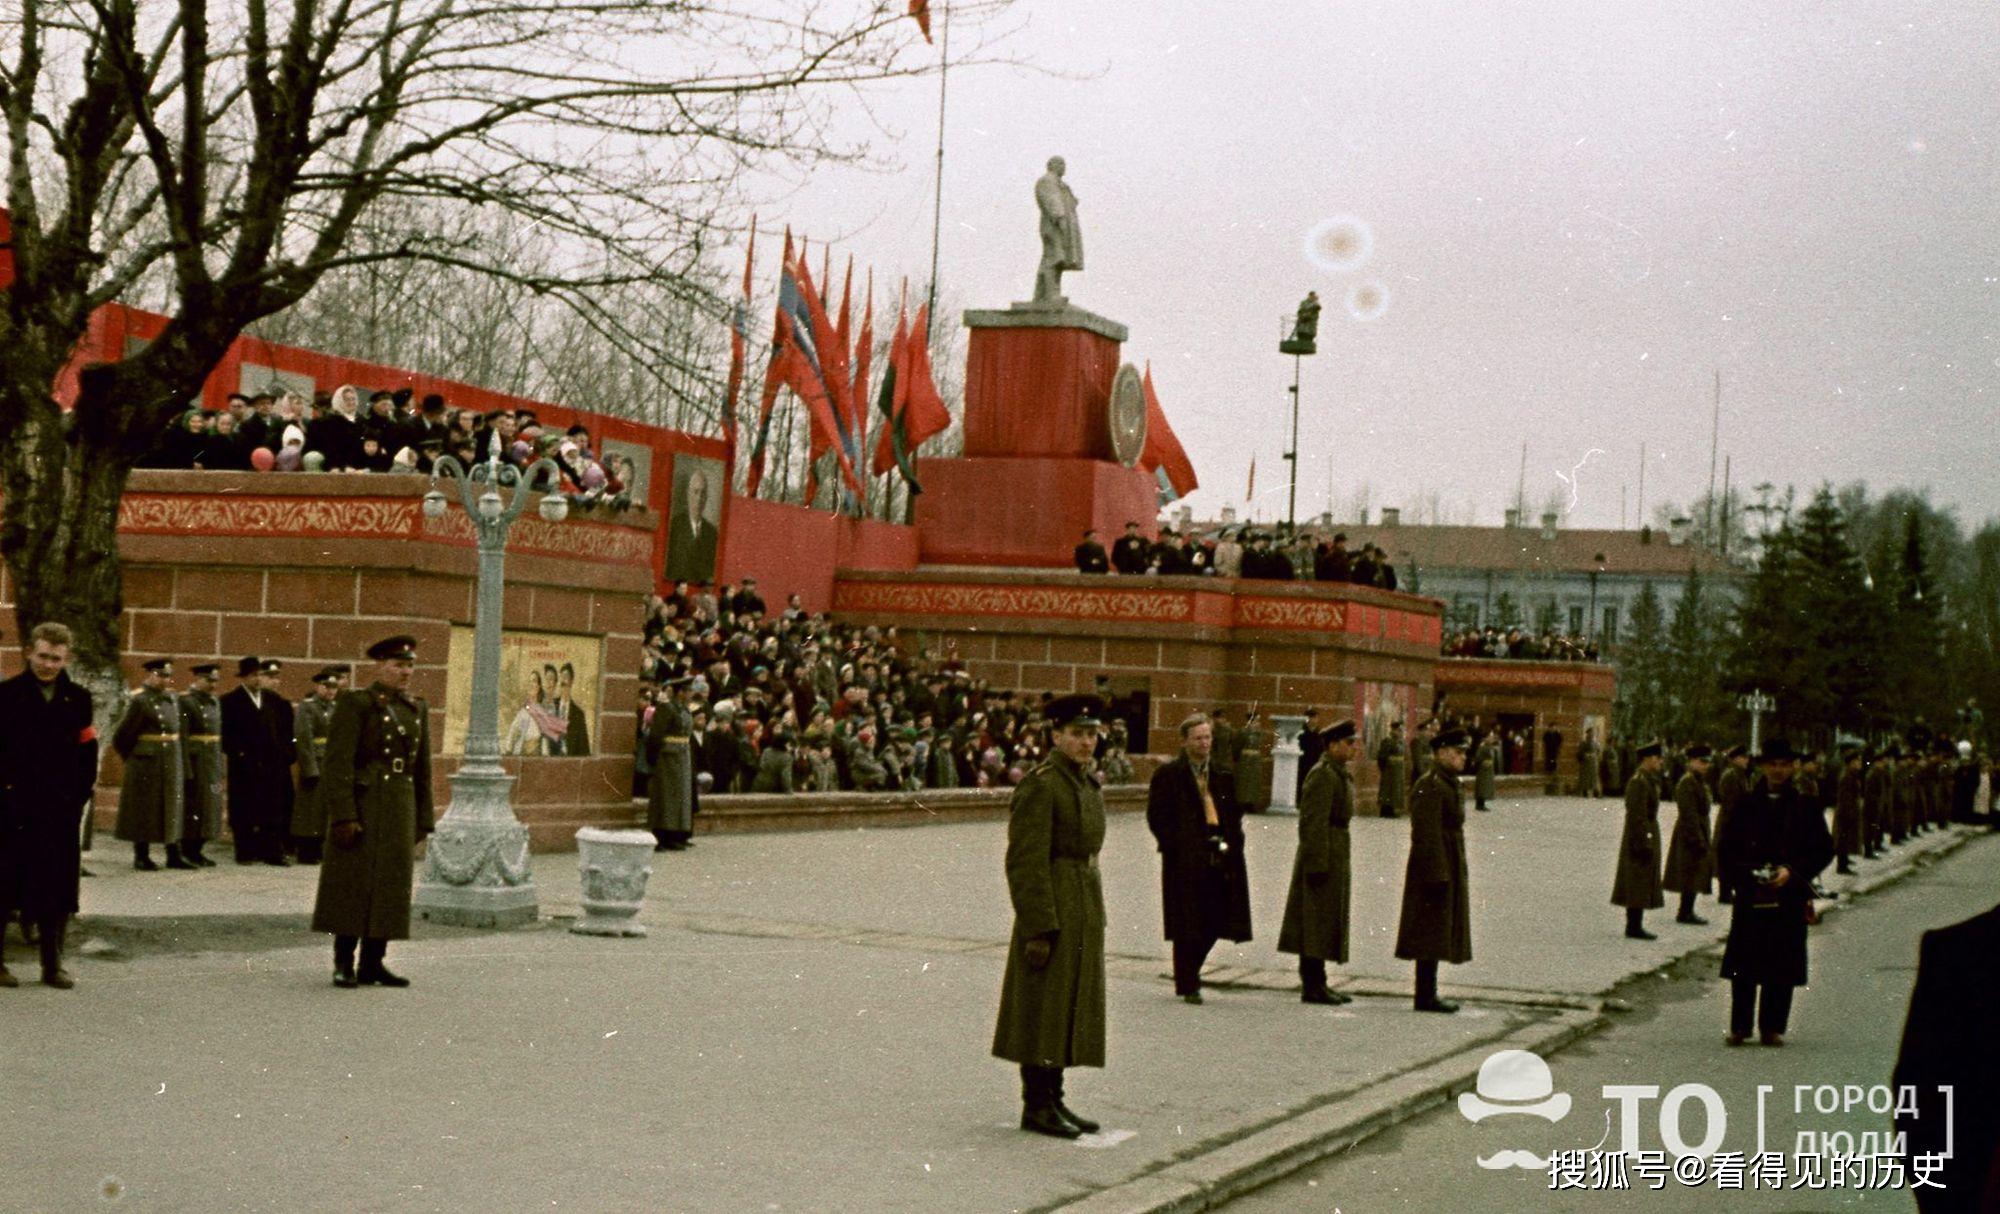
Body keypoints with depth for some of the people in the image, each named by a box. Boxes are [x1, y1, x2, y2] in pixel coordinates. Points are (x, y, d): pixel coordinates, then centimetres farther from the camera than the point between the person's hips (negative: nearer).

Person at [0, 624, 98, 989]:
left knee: (58, 888, 5)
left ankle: (53, 965, 13)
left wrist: (79, 795, 3)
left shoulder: (77, 699, 10)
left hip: (62, 809, 3)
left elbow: (87, 752, 12)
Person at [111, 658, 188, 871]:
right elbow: (121, 736, -9)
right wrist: (131, 757, 1)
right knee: (144, 810, 1)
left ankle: (174, 856, 14)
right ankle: (141, 857, 9)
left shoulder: (172, 699, 10)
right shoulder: (139, 700, -12)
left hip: (171, 763, 7)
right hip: (146, 764, -7)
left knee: (173, 809, 8)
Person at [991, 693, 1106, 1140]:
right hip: (1052, 909, -9)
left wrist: (1093, 919, 19)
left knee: (1070, 1009, 12)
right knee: (1043, 1010, -3)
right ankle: (1036, 1107, 4)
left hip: (1084, 913, 9)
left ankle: (1053, 1101, 20)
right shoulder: (1039, 785, -15)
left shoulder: (1087, 784, 13)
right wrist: (1038, 929, -22)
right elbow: (1026, 862, -19)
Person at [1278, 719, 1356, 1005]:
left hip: (1334, 852, 10)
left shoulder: (1339, 773, 16)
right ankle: (1312, 986, -2)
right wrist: (1318, 864, -24)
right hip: (1323, 854, -10)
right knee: (1318, 919, -6)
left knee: (1327, 920, 13)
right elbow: (1313, 822, -21)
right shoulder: (1322, 775, -16)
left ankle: (1315, 983, 19)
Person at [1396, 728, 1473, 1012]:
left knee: (1437, 935, 12)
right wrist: (1437, 876, -24)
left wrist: (1458, 873, 20)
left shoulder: (1450, 785, 16)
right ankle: (1425, 997, -2)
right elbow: (1427, 835, -22)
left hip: (1449, 868, 10)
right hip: (1435, 868, -10)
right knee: (1431, 933, -6)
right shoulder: (1430, 787, -17)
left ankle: (1428, 994, 17)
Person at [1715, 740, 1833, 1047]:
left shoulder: (1805, 806, 3)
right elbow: (1725, 847, 7)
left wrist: (1792, 871, -9)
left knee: (1782, 965, 1)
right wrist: (1746, 873, -8)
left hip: (1789, 897, 0)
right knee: (1743, 964, 1)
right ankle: (1739, 1026, 10)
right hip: (1750, 895, 0)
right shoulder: (1745, 804, 5)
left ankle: (1772, 1027, 11)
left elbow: (1824, 850, 4)